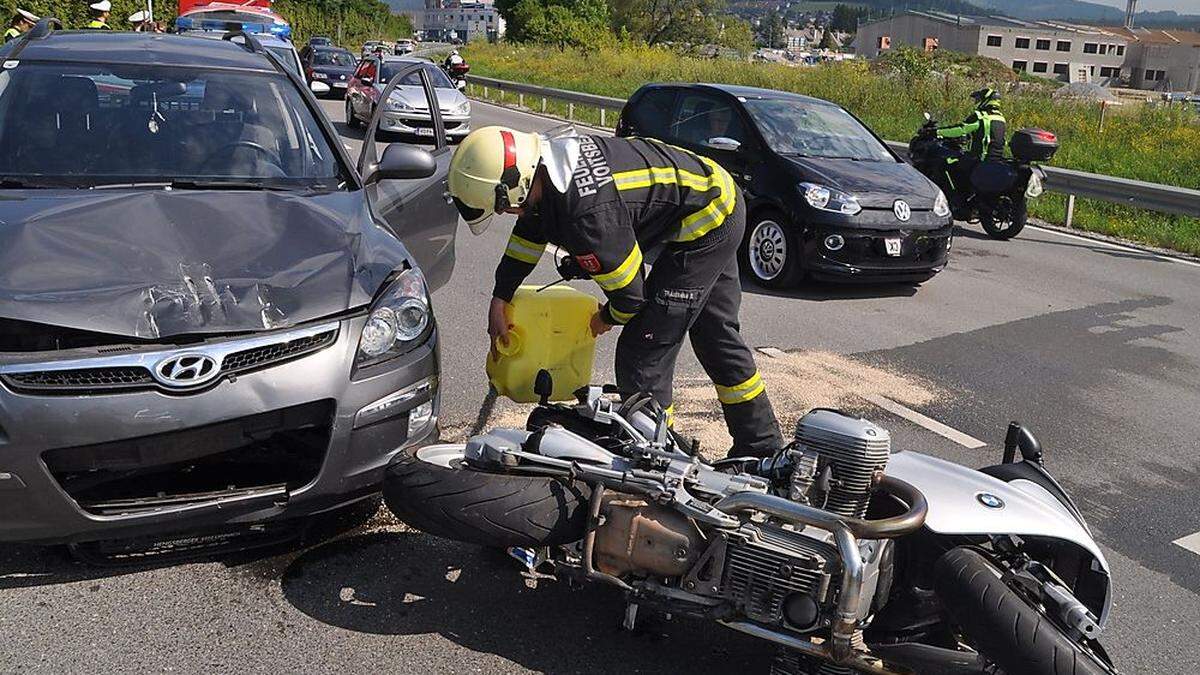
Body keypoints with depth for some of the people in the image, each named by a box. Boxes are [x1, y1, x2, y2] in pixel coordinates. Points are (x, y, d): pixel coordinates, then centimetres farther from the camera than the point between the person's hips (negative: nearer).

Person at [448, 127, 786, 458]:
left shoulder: (586, 214, -34)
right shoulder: (548, 158, -6)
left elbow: (629, 294, -21)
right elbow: (528, 233, 12)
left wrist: (607, 318, 2)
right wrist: (499, 300, 18)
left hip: (704, 225, -10)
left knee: (641, 355, -8)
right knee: (716, 335, 22)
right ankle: (764, 449, 37)